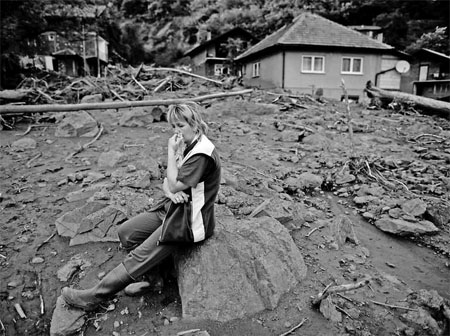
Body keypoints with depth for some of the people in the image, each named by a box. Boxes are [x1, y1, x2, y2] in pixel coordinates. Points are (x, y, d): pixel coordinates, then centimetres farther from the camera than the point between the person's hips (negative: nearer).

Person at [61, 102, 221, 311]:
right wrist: (171, 193, -17)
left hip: (190, 219, -9)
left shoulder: (202, 154, -22)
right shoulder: (187, 146, 8)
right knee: (125, 232, 1)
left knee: (141, 255, -14)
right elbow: (166, 183, 7)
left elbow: (175, 185, -22)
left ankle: (93, 297, -3)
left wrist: (171, 151, -18)